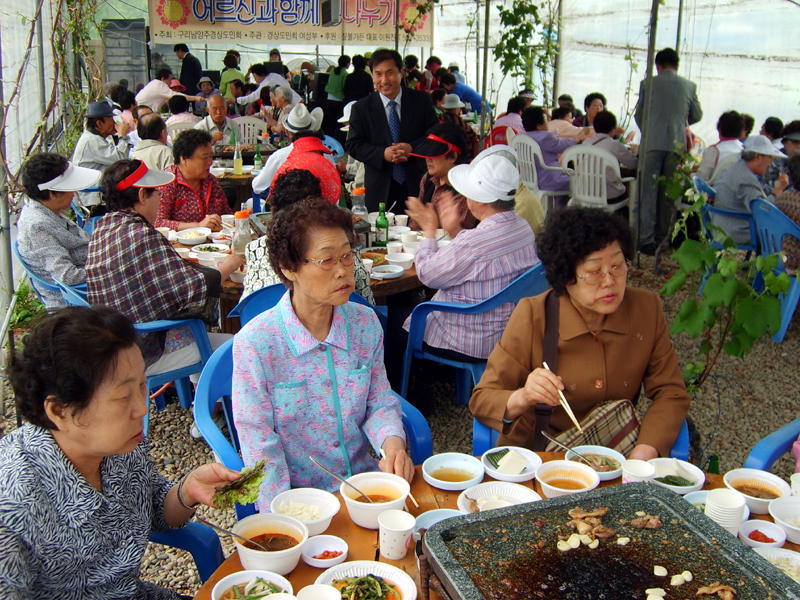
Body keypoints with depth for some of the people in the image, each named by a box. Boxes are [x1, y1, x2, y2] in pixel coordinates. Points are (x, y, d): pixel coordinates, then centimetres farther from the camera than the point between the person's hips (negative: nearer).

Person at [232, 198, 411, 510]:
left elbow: (380, 403, 8)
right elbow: (258, 443, -10)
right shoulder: (254, 343, -13)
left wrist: (392, 442, -13)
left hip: (363, 485, 4)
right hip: (297, 497, -4)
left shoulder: (366, 324, 1)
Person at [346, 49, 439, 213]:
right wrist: (383, 154, -16)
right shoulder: (361, 108, 3)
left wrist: (412, 148, -14)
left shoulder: (421, 100, 4)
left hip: (417, 186, 1)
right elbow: (353, 146, 0)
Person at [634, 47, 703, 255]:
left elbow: (639, 115, 11)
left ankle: (646, 240, -7)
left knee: (648, 193, -1)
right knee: (668, 193, 11)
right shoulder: (690, 86, 10)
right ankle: (662, 237, 16)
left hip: (652, 143, -3)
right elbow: (697, 115, 20)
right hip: (677, 144, 3)